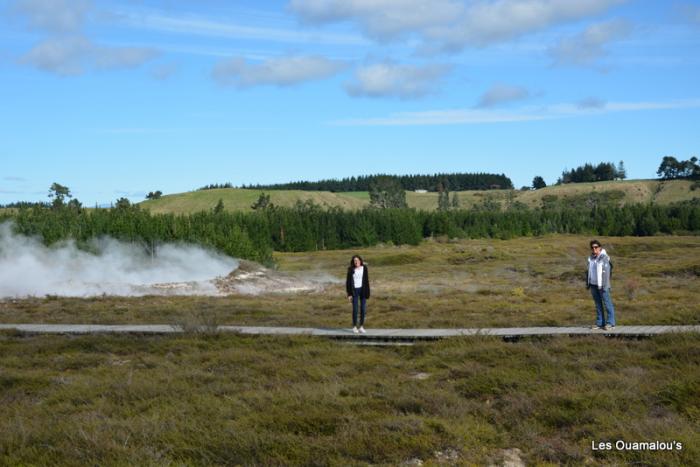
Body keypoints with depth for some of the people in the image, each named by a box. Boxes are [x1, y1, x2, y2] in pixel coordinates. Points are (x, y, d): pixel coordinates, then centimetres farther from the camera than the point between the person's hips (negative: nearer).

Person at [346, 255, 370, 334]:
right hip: (355, 290, -2)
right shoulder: (351, 270, -3)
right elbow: (348, 282, -1)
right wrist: (349, 294, -5)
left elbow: (366, 280, 4)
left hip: (362, 289, 2)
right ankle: (354, 327, 9)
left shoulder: (364, 268, 2)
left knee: (363, 309, 4)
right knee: (355, 309, -2)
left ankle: (361, 327, 14)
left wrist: (367, 292, -1)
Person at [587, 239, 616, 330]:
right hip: (593, 284, 7)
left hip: (602, 285, -7)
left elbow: (606, 272, -14)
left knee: (607, 303, -4)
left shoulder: (604, 258, -10)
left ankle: (610, 323, 0)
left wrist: (605, 286, -18)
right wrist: (587, 282, 16)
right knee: (598, 304, 10)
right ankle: (599, 323, 15)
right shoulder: (591, 258, 10)